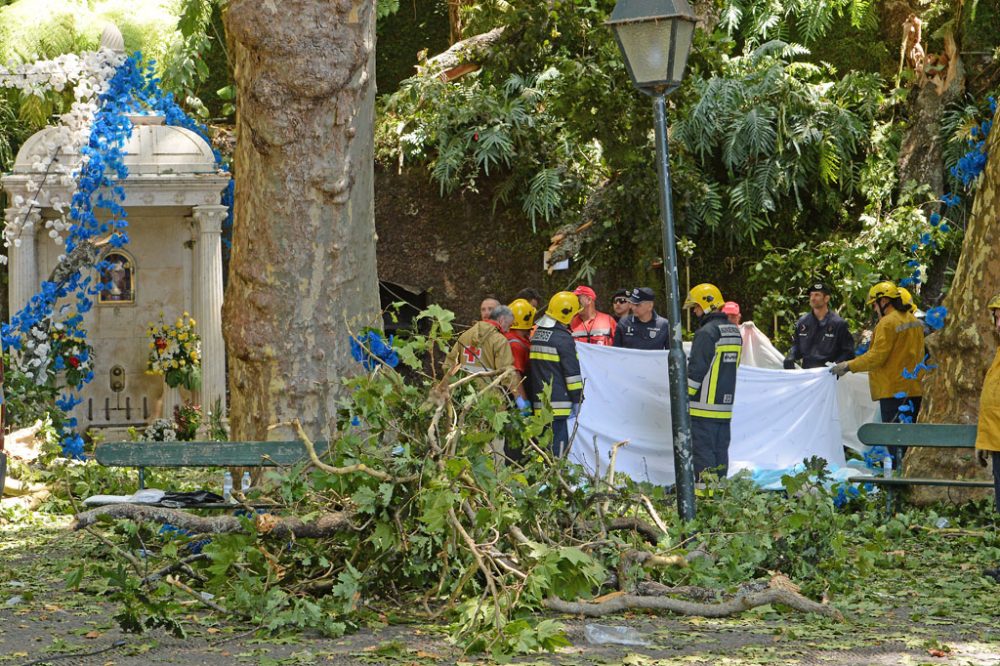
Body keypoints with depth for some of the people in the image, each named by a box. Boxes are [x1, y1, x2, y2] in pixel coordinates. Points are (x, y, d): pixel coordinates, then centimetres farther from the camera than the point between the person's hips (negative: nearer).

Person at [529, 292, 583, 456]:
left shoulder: (537, 334, 14)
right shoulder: (563, 338, -12)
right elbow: (572, 371, -12)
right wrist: (577, 398, -5)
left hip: (539, 400, 8)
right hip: (557, 402, -8)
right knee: (558, 445, -8)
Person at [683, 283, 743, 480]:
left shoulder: (707, 332, -14)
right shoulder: (735, 332, 13)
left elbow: (696, 369, -15)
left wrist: (683, 397, -8)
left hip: (705, 406, -8)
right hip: (726, 405, 8)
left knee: (703, 451, -4)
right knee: (721, 452, 11)